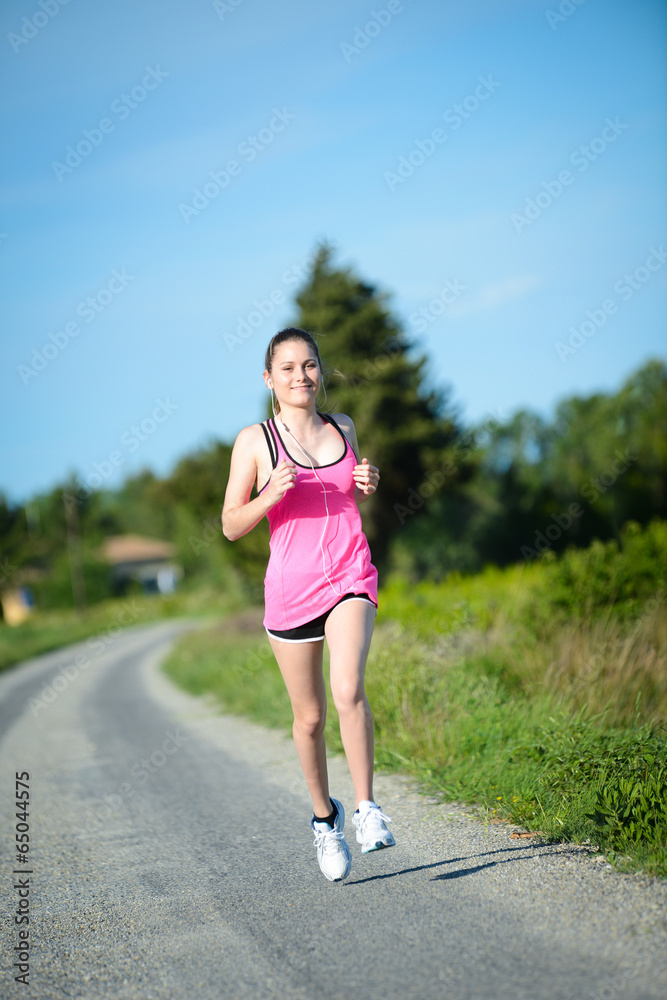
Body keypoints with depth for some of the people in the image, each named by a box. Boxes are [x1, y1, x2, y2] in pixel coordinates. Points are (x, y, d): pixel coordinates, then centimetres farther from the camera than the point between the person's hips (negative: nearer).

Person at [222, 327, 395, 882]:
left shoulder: (343, 428, 8)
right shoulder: (255, 441, -3)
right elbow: (231, 525, 0)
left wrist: (368, 486, 2)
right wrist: (270, 495, -18)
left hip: (351, 579, 1)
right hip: (291, 588, -1)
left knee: (349, 690, -23)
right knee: (310, 716, 9)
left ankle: (367, 807, -12)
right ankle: (324, 815, 31)